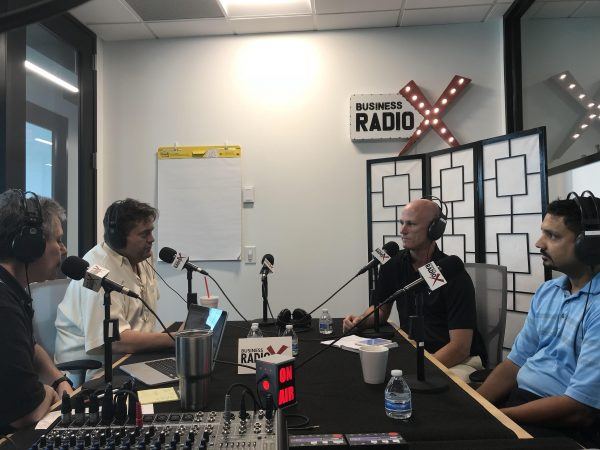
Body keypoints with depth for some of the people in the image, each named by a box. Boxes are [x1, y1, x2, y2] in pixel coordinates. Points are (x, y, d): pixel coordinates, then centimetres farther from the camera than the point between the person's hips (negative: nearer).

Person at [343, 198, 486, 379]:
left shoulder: (453, 274, -16)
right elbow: (381, 308, 16)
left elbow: (460, 347, -19)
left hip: (459, 361, -5)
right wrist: (361, 320, -6)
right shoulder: (393, 264, 2)